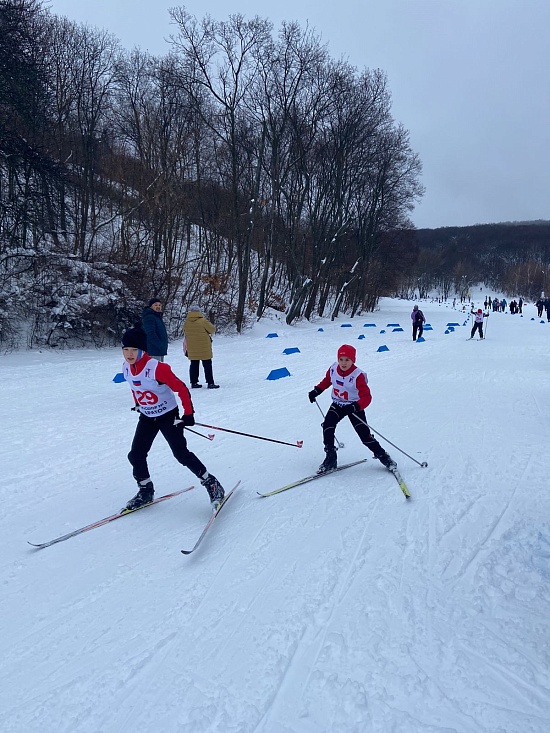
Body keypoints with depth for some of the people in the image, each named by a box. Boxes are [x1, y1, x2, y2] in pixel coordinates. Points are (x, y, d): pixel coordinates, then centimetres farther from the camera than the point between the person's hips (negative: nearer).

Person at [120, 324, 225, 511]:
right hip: (146, 418, 7)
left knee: (181, 454, -8)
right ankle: (146, 491, 25)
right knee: (136, 455, 5)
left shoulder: (156, 368, -29)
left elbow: (181, 389, -24)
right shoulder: (126, 368, -7)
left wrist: (188, 414, -22)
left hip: (168, 416, -6)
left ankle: (212, 484, 6)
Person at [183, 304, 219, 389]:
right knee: (207, 365, 2)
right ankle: (210, 383, 1)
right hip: (204, 348, -4)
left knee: (194, 365, 13)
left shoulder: (186, 323, 0)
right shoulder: (203, 321, -13)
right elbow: (212, 329, -4)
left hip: (192, 348, 4)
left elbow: (185, 333, 12)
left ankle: (194, 383, 15)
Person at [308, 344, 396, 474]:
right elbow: (326, 381, 15)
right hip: (337, 405, 4)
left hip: (354, 407, -4)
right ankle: (330, 459, -7)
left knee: (364, 435, -7)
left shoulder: (358, 376, -23)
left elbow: (367, 397, -26)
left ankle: (382, 456, 15)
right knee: (327, 426, -18)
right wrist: (316, 391, 3)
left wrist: (356, 406, -42)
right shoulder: (333, 369, -9)